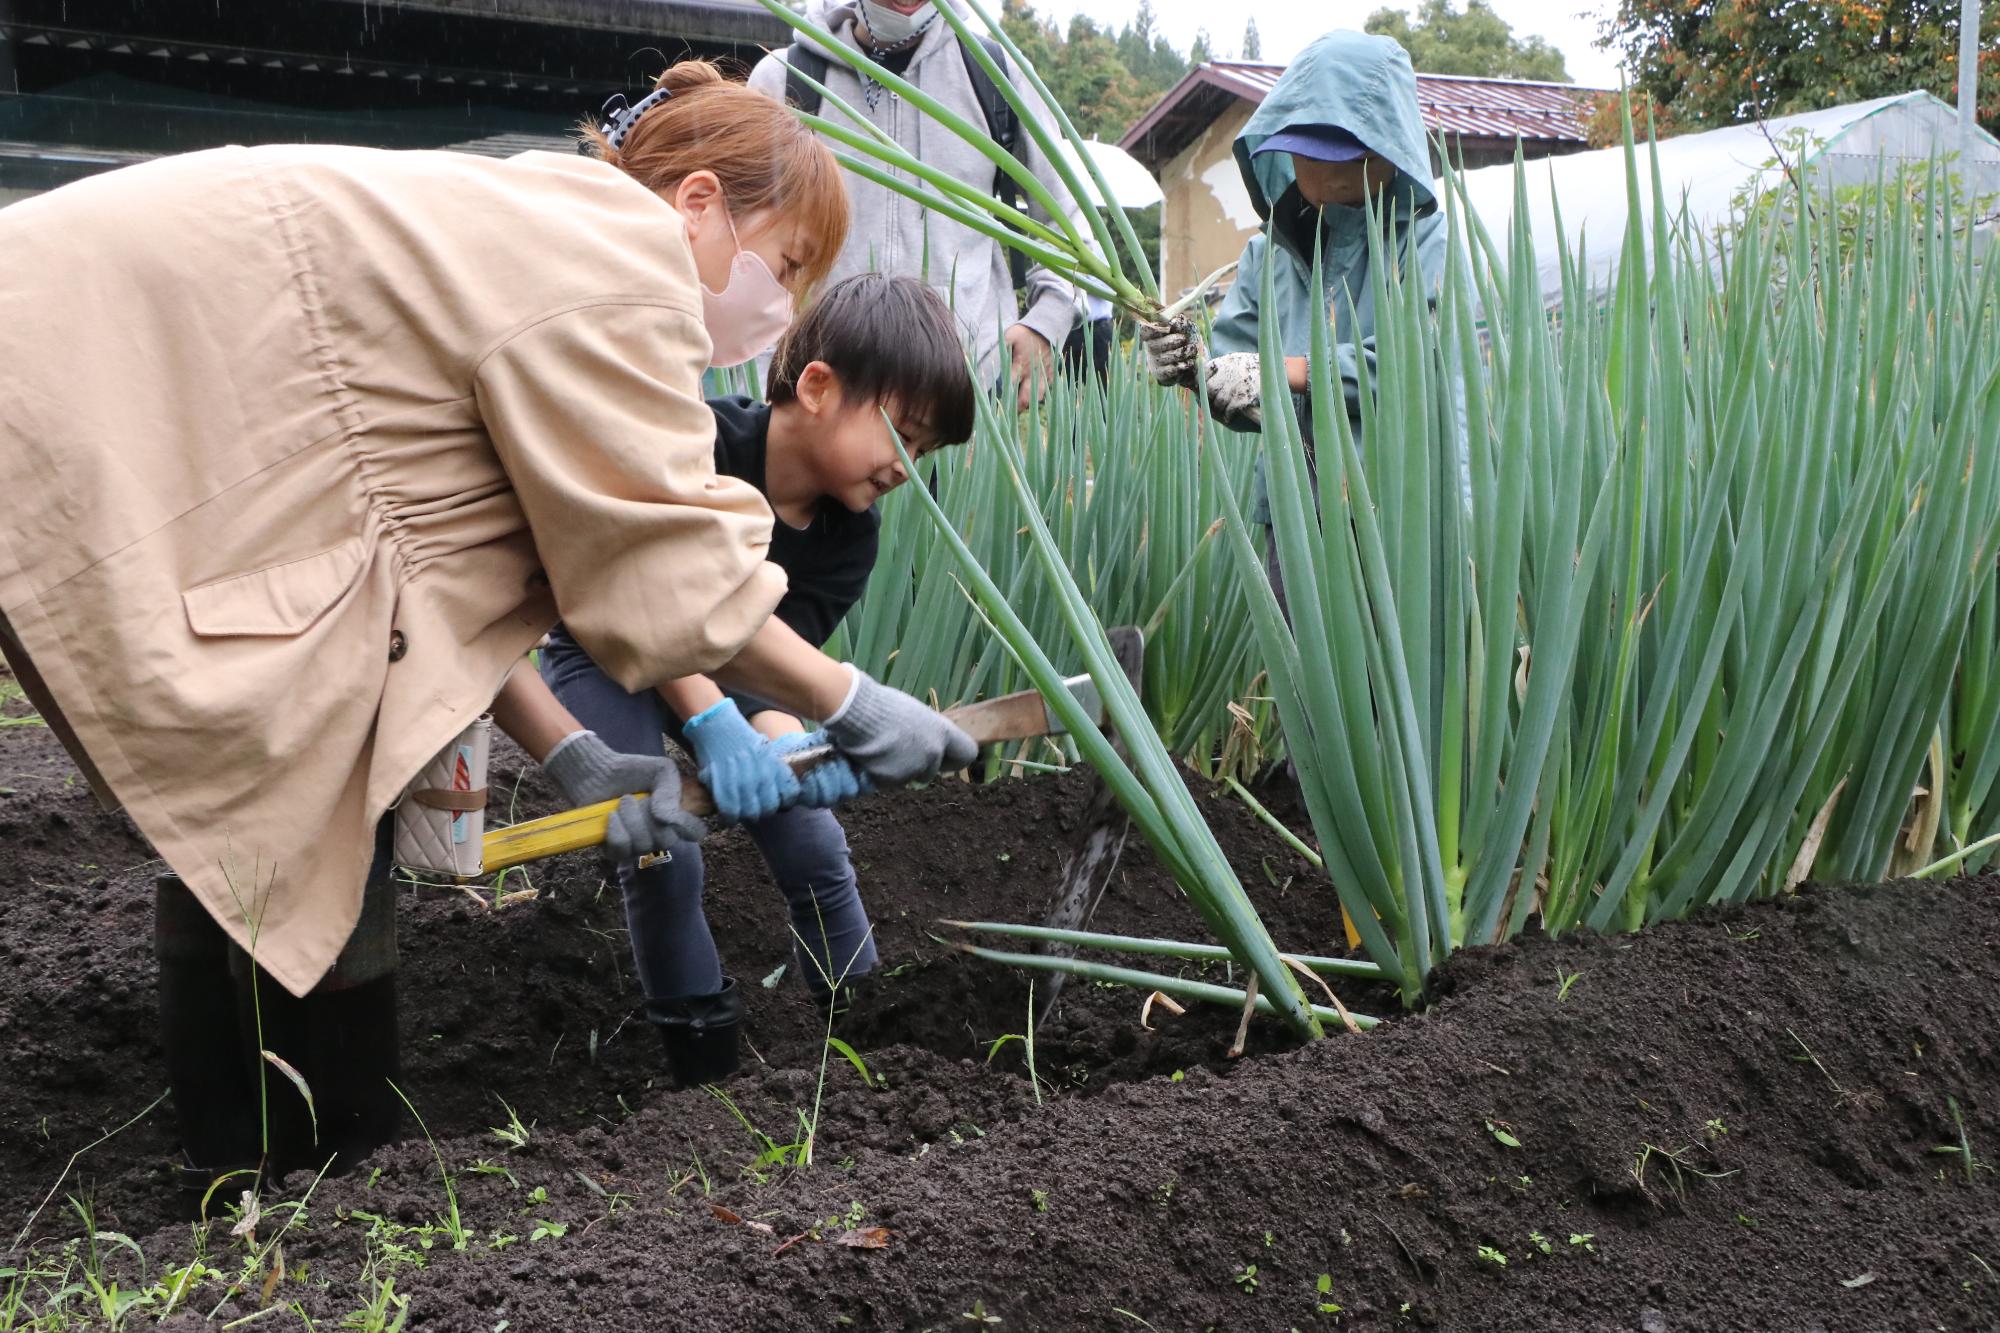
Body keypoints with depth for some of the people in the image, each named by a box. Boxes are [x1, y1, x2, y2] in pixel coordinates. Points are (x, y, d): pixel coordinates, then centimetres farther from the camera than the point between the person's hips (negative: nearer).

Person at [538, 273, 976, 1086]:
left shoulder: (851, 534, -17)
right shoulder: (699, 446, -34)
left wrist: (783, 741, -47)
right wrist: (711, 721, -54)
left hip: (730, 676, 5)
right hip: (608, 660, -5)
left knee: (814, 845, -2)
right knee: (663, 853, -19)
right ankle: (705, 1065, -1)